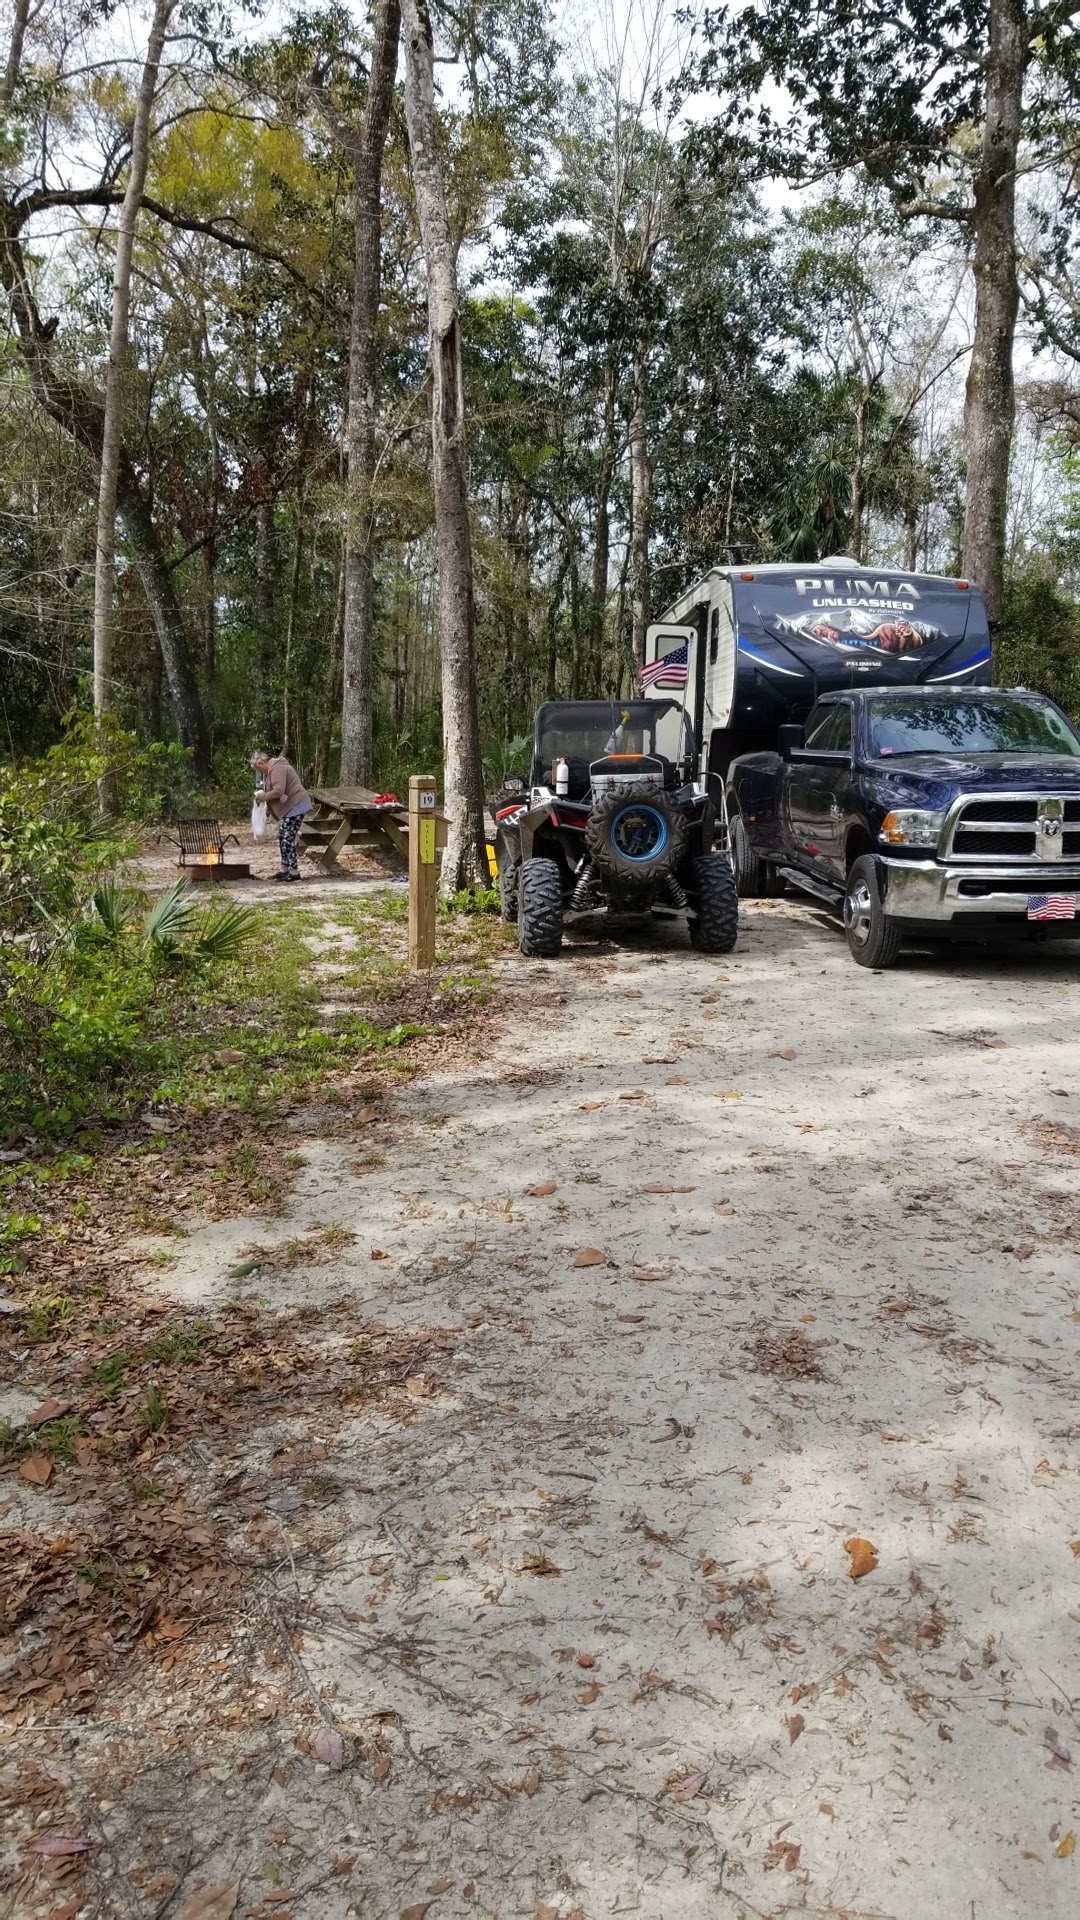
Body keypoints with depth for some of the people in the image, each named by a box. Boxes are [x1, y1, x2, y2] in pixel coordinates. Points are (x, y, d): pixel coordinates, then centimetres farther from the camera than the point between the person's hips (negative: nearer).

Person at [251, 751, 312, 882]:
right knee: (282, 837, 14)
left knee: (287, 838, -11)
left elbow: (278, 791, -27)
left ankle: (294, 872, -8)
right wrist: (268, 809, 11)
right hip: (288, 807, 11)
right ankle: (285, 869, 22)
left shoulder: (277, 769, -18)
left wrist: (263, 796, -12)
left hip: (296, 806, -11)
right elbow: (274, 791, 21)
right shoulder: (271, 769, 16)